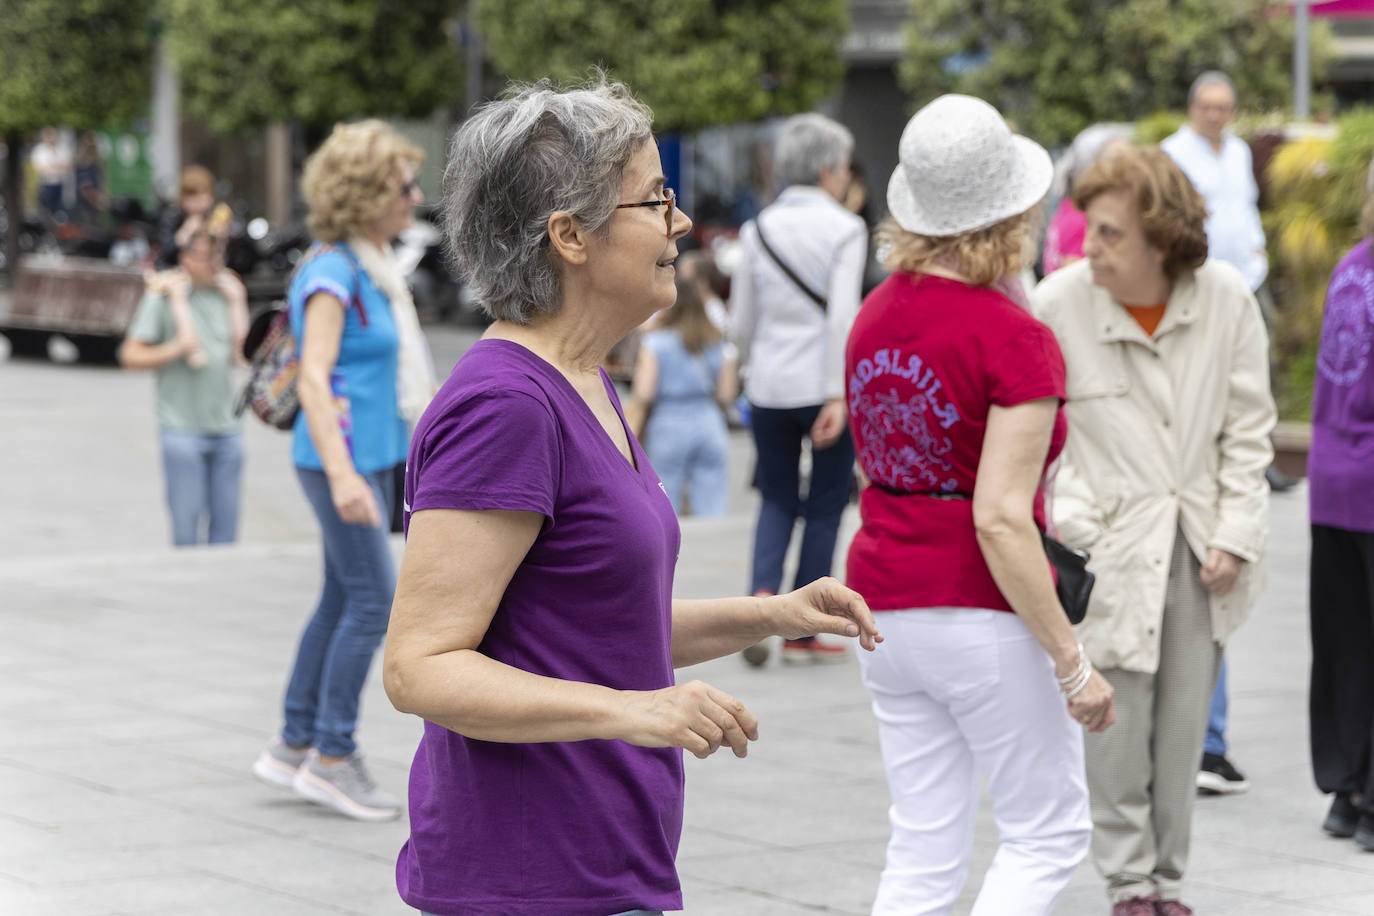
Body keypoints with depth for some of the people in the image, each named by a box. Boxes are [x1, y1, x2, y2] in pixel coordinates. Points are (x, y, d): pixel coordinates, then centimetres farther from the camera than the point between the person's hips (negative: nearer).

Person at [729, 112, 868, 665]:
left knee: (777, 499, 16)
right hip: (825, 385, -4)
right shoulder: (844, 229, -7)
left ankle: (762, 592, -10)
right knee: (825, 504, 8)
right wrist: (838, 396, -17)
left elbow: (740, 324, 6)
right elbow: (842, 316, -16)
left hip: (768, 386, 4)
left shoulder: (758, 230, 5)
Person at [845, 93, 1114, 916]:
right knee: (1050, 833, 8)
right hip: (983, 612, -7)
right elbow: (1000, 519, -22)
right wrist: (1071, 661, -19)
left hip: (885, 602, 7)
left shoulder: (877, 314, 5)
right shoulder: (1016, 339, -17)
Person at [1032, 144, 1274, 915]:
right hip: (1111, 551, -2)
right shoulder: (1059, 303, -14)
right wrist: (1070, 523, -12)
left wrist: (1236, 536, -2)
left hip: (1201, 550, 2)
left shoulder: (1227, 298, -6)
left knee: (1183, 727, 8)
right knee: (1119, 721, 0)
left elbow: (1248, 429, 3)